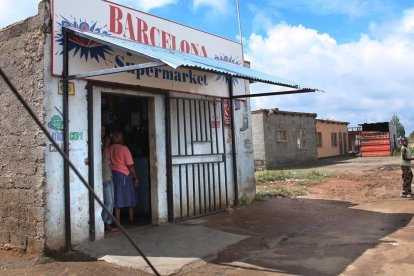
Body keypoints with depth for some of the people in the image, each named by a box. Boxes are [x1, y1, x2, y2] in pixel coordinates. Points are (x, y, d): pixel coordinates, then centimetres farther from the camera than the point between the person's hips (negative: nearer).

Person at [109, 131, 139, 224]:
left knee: (117, 198, 7)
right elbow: (130, 165, -11)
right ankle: (131, 219, 17)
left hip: (113, 174, 4)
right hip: (124, 175, -4)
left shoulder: (109, 149, 3)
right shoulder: (124, 149, -9)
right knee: (129, 197, 9)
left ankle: (118, 220, 7)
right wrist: (135, 178, -5)